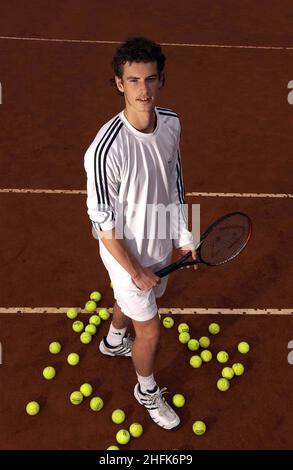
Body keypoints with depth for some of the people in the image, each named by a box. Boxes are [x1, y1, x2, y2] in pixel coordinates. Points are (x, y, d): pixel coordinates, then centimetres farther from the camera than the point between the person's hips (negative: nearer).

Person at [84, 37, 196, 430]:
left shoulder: (171, 122, -11)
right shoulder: (106, 149, -32)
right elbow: (103, 222, -23)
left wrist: (183, 235, 8)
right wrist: (135, 271, -15)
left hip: (160, 244, 6)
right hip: (127, 253, -6)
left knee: (130, 300, 31)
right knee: (150, 332, 10)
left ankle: (113, 341, 65)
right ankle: (147, 390, 42)